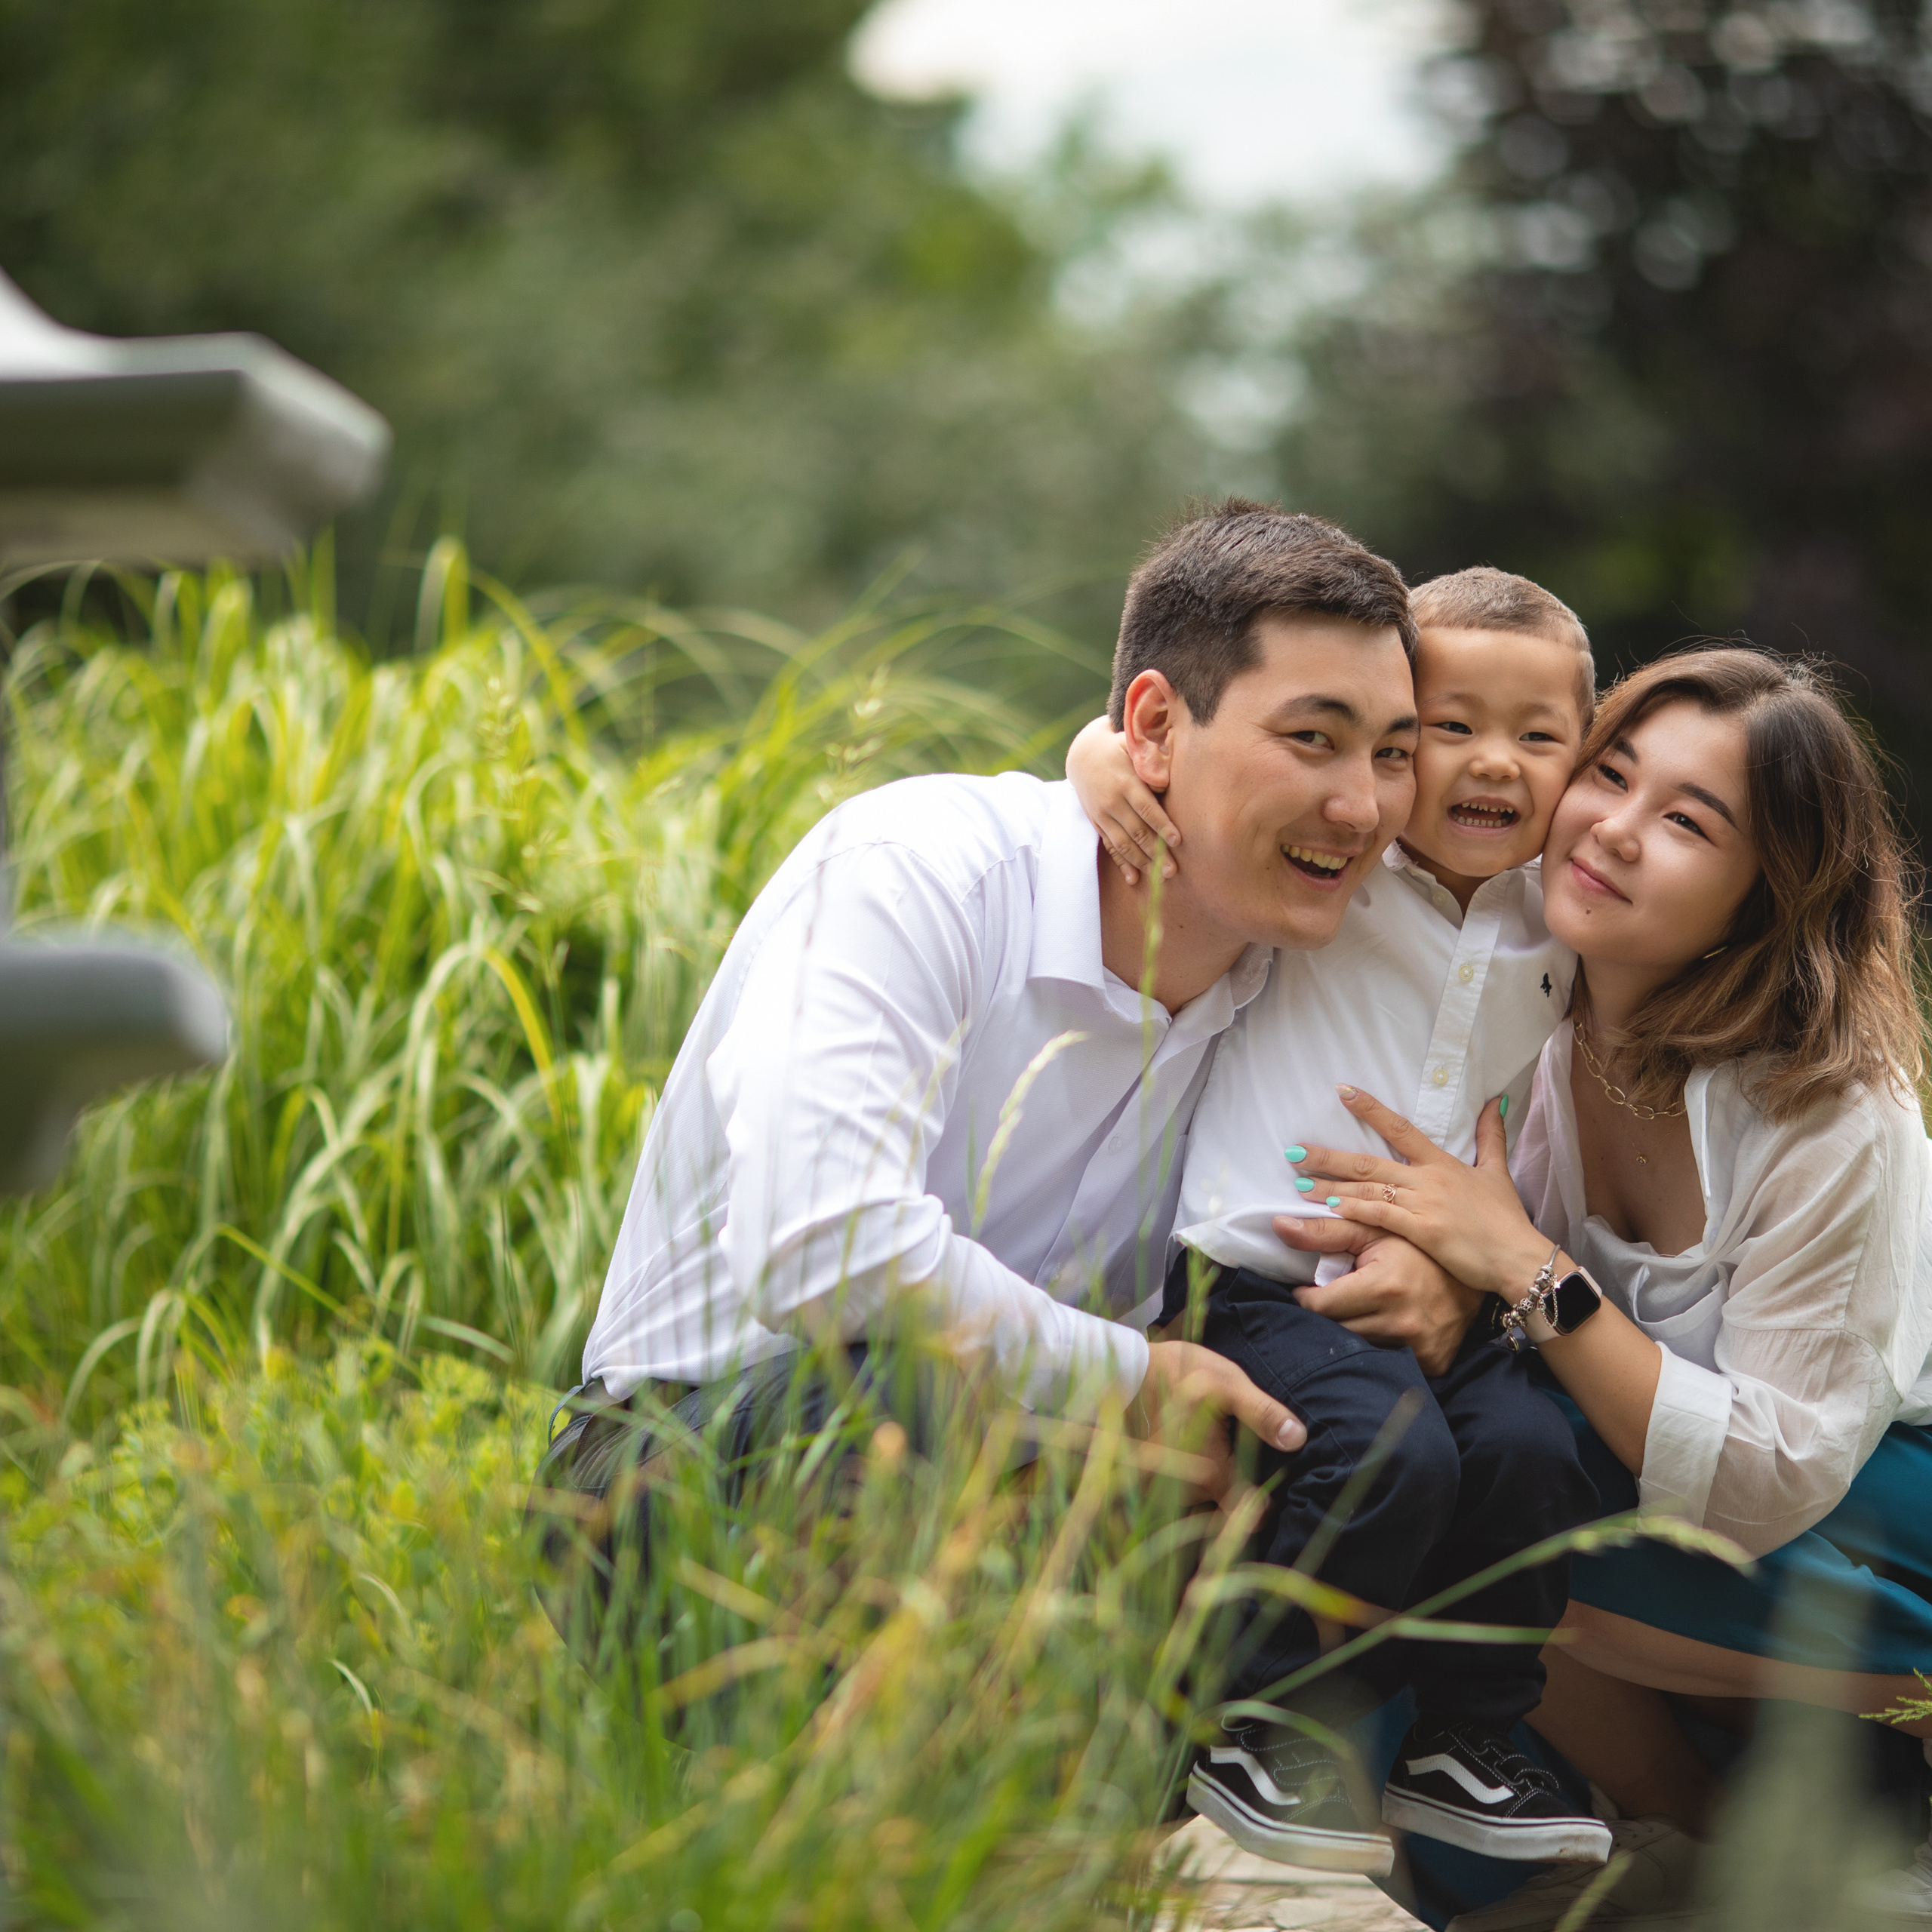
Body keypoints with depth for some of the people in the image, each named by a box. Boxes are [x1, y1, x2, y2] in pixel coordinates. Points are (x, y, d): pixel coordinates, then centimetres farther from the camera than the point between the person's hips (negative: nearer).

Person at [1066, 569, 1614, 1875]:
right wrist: (1108, 760, -23)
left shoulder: (1548, 940, 11)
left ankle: (1463, 1745, 4)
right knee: (1393, 1456, -27)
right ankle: (1255, 1734, -5)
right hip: (1258, 1279, -5)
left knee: (1530, 1450, -18)